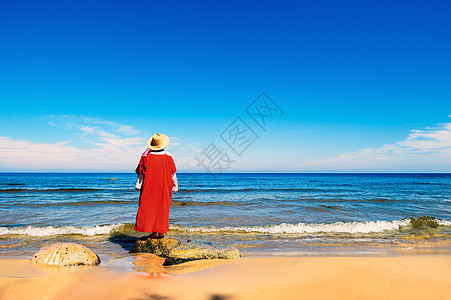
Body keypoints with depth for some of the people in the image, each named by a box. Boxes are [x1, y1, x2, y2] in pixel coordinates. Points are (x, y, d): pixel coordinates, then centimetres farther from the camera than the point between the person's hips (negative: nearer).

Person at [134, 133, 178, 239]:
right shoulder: (167, 156, -3)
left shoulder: (146, 156, -5)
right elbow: (173, 173, 1)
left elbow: (141, 172, -3)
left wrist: (138, 185, 5)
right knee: (163, 208, 9)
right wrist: (175, 186, 9)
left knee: (149, 207, 6)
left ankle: (153, 232, 4)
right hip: (164, 187, 1)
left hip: (149, 186, -1)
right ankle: (161, 232, 11)